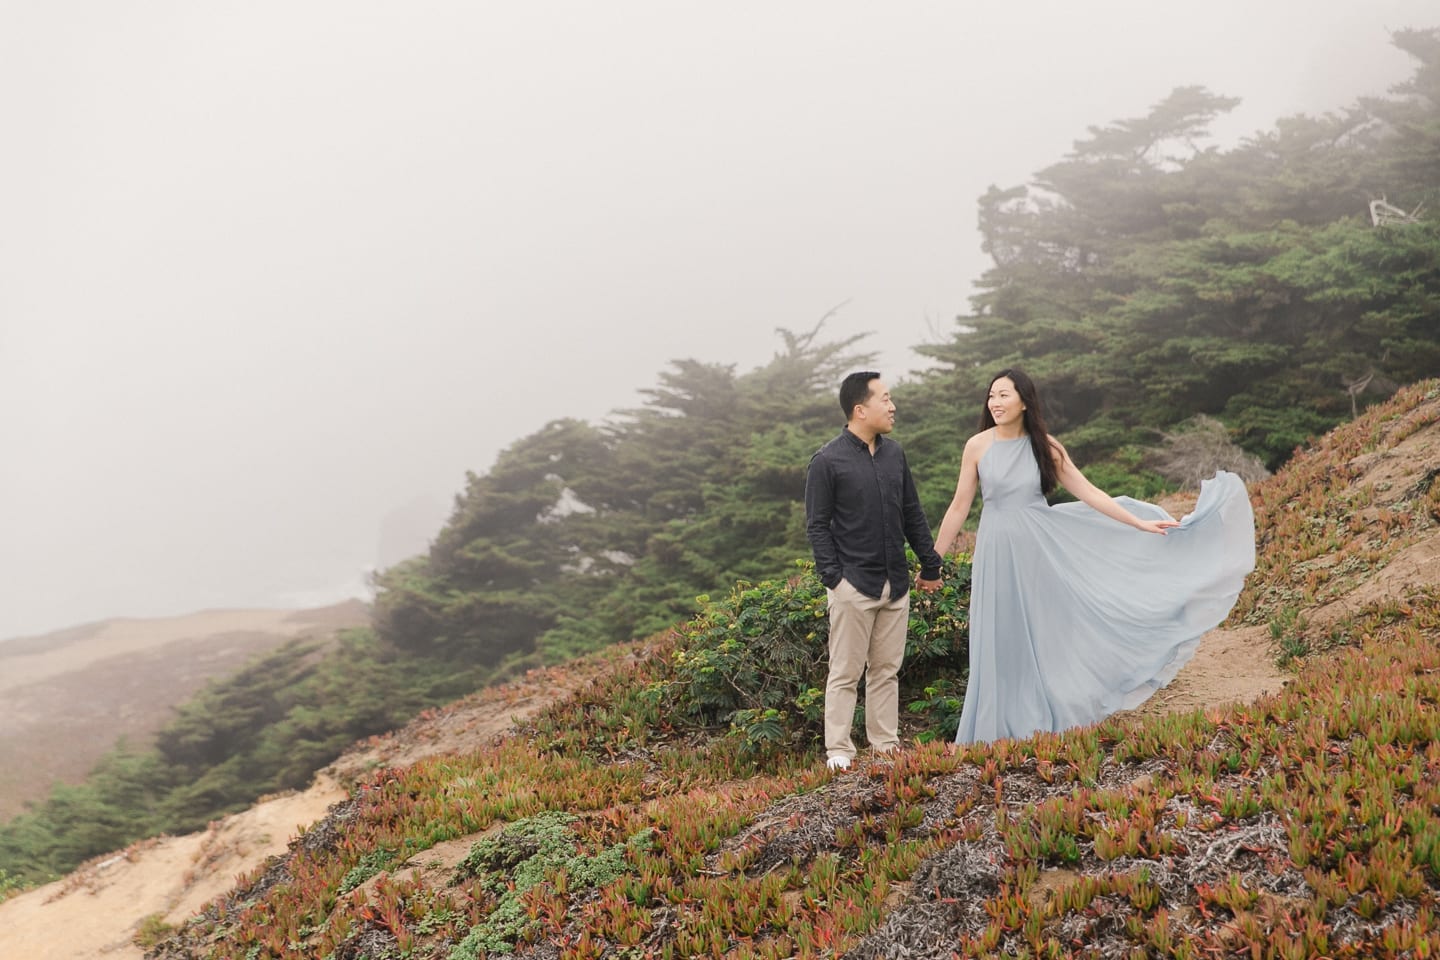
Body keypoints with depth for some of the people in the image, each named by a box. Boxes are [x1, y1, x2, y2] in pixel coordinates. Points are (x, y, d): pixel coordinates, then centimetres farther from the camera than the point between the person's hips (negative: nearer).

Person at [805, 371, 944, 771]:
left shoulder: (893, 453, 10)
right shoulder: (828, 461, -7)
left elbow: (913, 514, 17)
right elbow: (817, 525, -6)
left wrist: (930, 565, 17)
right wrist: (833, 577, -13)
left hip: (896, 584, 6)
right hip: (854, 585, -6)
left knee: (887, 670, 11)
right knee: (846, 673, -1)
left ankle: (885, 744, 19)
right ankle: (838, 751, 6)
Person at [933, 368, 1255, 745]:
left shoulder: (1044, 446, 0)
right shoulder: (977, 446, -3)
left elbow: (1088, 492, 1)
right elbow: (959, 506, 1)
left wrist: (1140, 523, -4)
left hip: (1040, 549, 1)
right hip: (997, 554, -1)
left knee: (1047, 639, 5)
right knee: (1000, 649, 3)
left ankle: (1050, 729, 18)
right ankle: (1001, 735, 15)